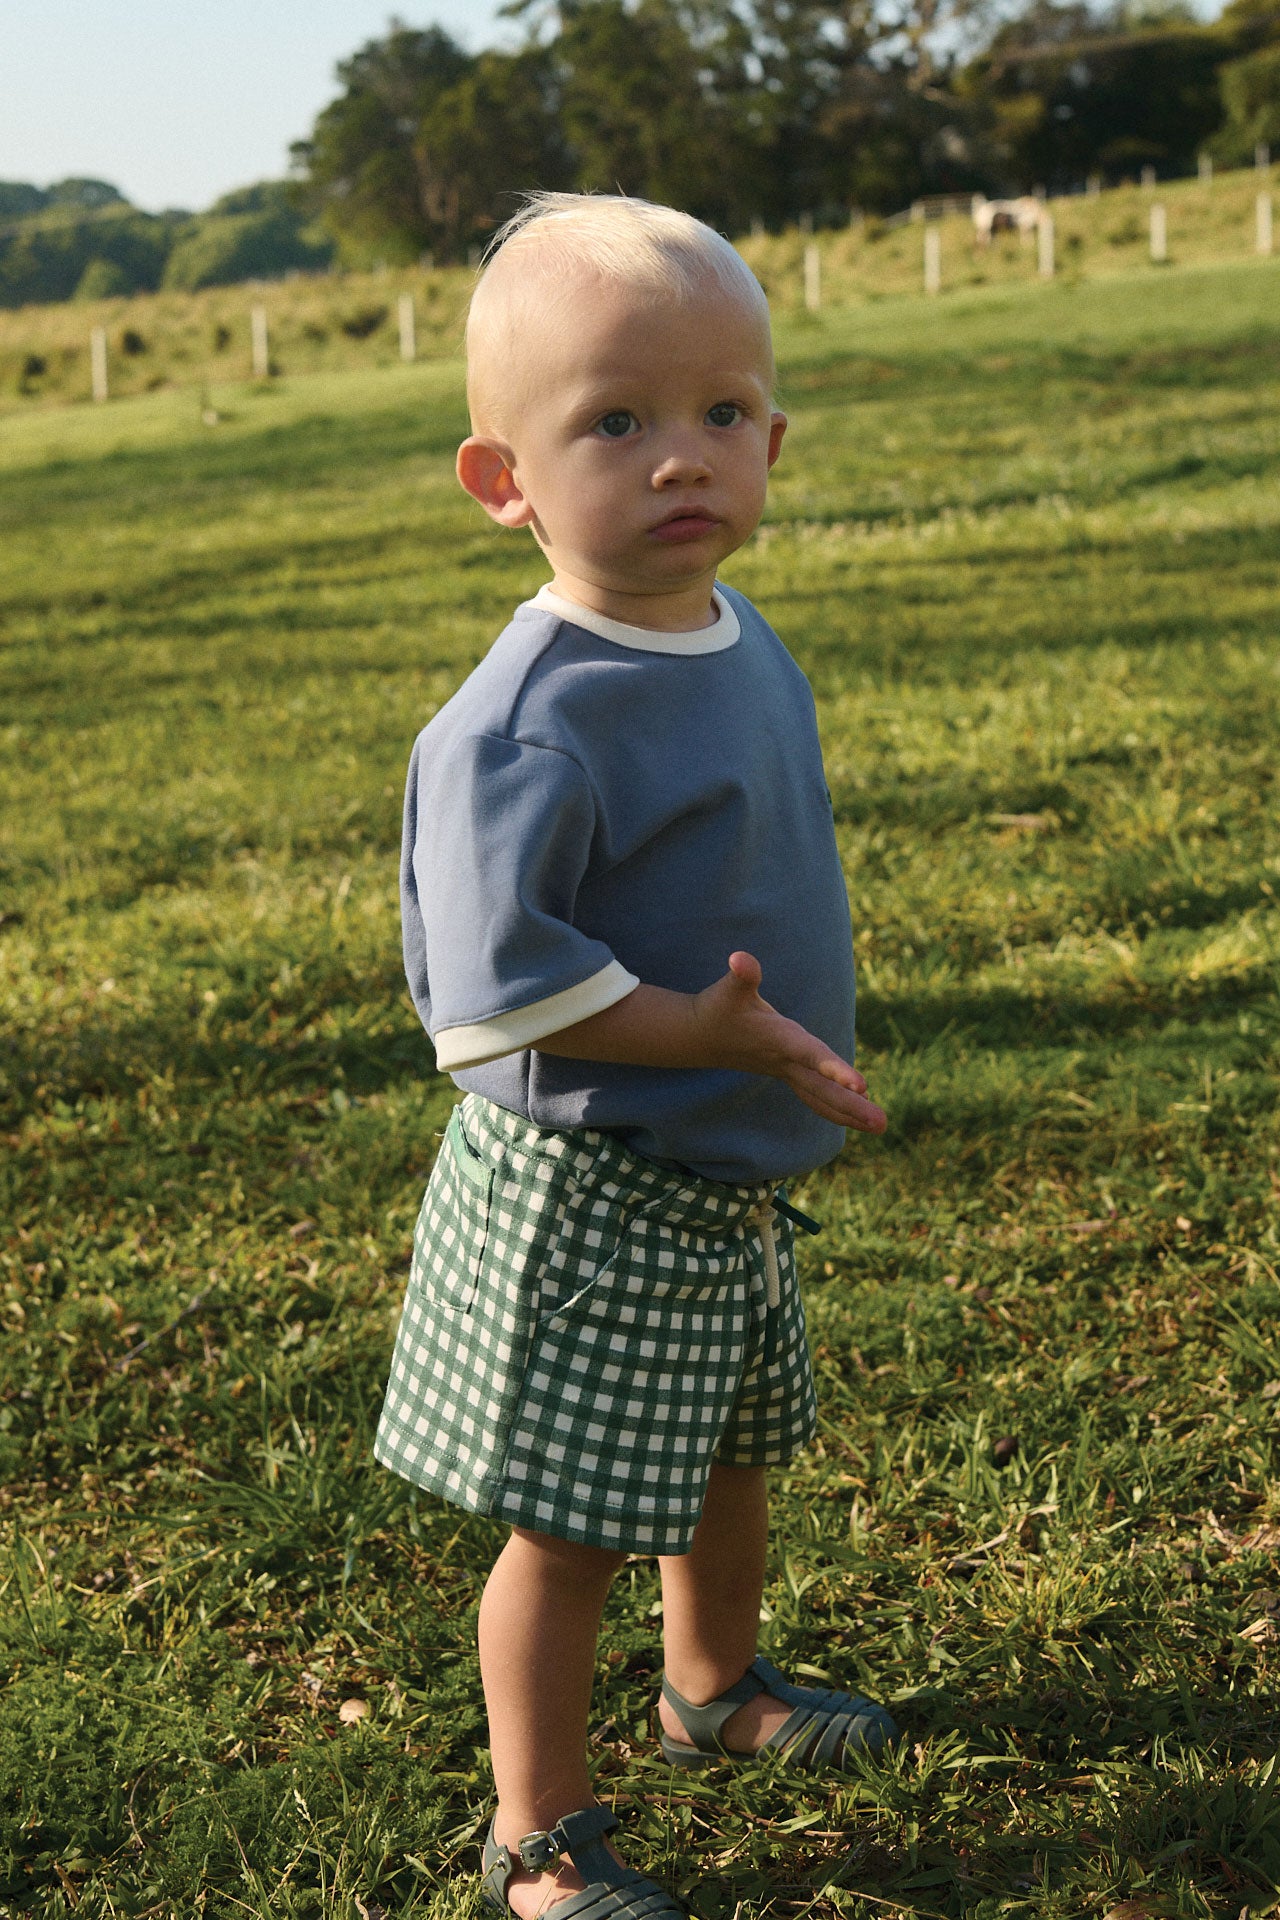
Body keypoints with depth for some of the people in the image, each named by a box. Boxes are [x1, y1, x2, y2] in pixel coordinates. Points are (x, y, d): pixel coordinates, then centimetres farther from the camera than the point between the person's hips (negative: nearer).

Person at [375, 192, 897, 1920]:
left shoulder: (746, 648, 2)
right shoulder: (529, 722, -26)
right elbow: (492, 988, -29)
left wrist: (784, 1046, 12)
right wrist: (713, 1030, -28)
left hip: (729, 1185, 9)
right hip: (584, 1202, -8)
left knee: (733, 1451, 27)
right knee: (573, 1520, 5)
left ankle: (717, 1681, 53)